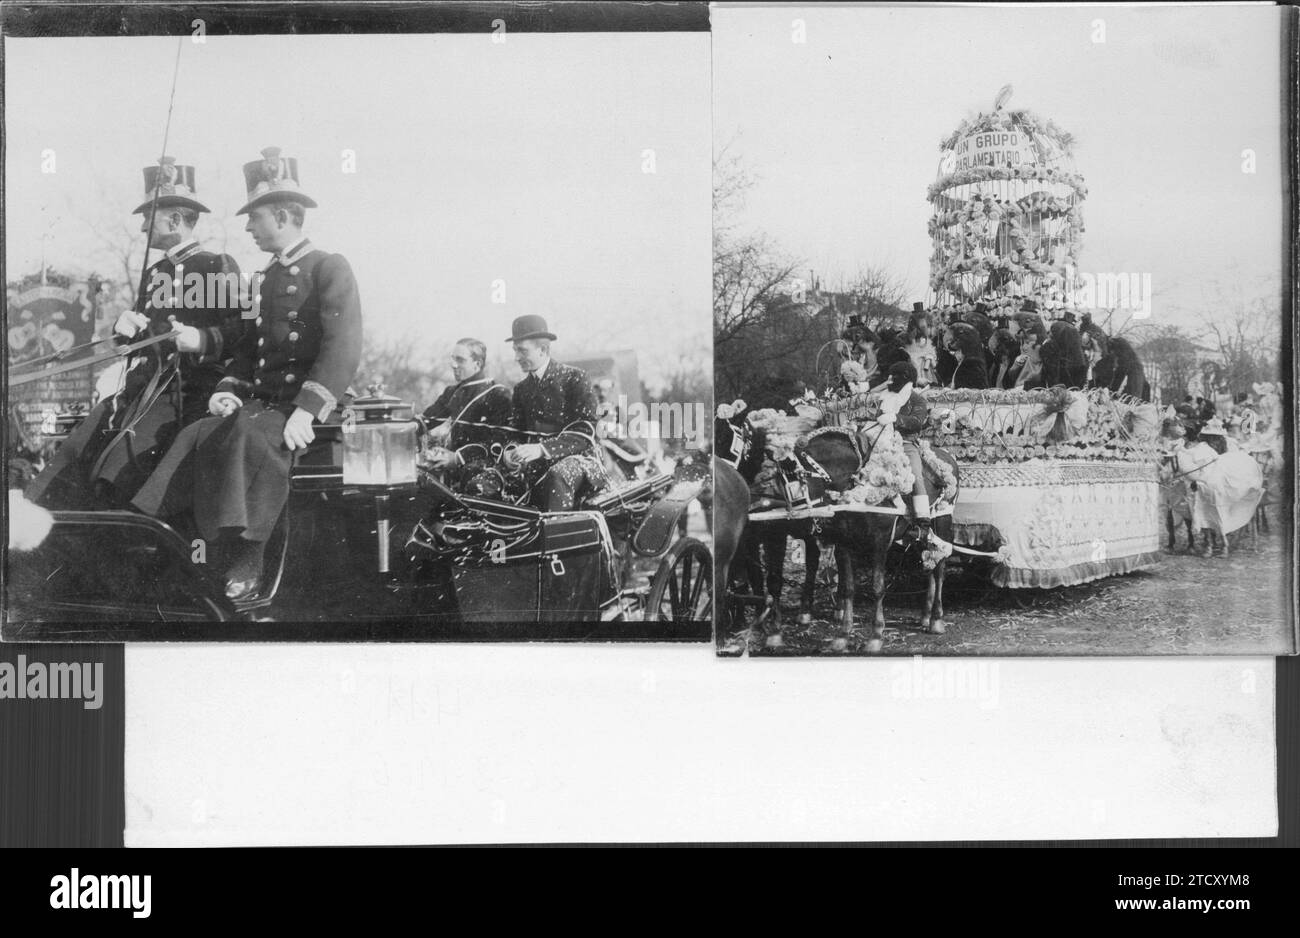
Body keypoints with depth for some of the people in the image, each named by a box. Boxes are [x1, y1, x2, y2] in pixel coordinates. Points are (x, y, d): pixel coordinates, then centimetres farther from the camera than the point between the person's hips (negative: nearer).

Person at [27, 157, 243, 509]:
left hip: (188, 391, -7)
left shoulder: (219, 266, 1)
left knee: (119, 470, -27)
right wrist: (125, 325, 4)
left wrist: (201, 339, -29)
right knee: (75, 452, -12)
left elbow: (239, 331, -10)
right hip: (139, 386, 7)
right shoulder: (154, 272, 25)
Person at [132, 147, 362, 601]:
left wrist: (306, 409, -25)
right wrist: (229, 389, 3)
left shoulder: (330, 268, -4)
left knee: (250, 435, -33)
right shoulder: (268, 278, 22)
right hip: (261, 401, 7)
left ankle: (245, 564, -31)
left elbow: (343, 349, -15)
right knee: (197, 435, -16)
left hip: (307, 405, -7)